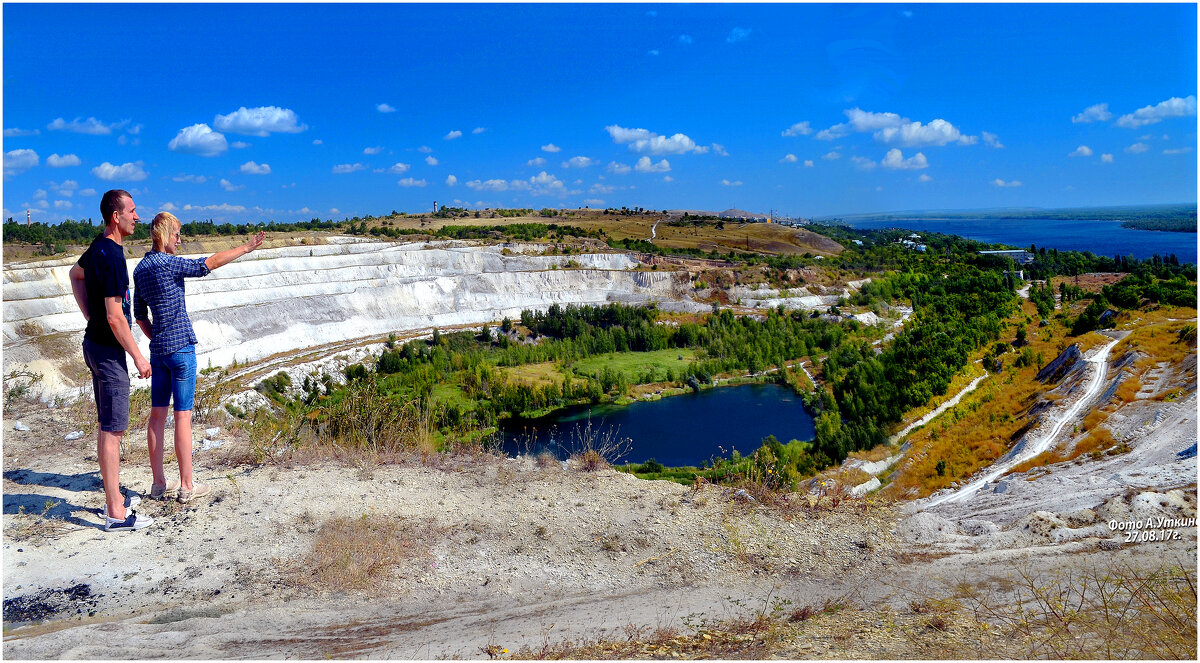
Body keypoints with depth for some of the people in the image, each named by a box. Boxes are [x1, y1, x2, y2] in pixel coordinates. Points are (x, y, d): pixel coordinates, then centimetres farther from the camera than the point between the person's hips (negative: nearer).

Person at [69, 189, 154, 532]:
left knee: (107, 426, 17)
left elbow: (75, 274, 30)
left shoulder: (98, 248, 9)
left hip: (95, 343, 10)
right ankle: (115, 513, 1)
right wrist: (138, 357, -16)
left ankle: (113, 498, 28)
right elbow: (115, 317, -23)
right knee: (112, 430, -5)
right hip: (109, 351, -10)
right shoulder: (112, 256, -22)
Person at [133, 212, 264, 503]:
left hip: (158, 349, 8)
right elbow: (211, 263, -17)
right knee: (183, 415, -4)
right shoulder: (169, 264, -14)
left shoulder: (140, 269, 12)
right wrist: (247, 247, -10)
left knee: (157, 414, 10)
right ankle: (186, 486, 2)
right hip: (181, 348, -8)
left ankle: (159, 483, 17)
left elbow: (139, 315, 17)